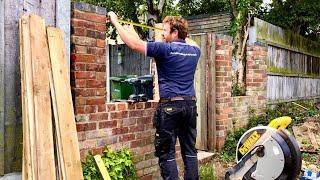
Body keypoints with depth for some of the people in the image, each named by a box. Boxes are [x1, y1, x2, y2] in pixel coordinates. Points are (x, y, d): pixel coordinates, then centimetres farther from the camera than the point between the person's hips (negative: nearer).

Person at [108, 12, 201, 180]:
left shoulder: (165, 49, -9)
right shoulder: (194, 50, 9)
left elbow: (134, 44, -8)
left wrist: (115, 22, 2)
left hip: (170, 105, -6)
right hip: (190, 104, 7)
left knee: (166, 152, 2)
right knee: (190, 150, 13)